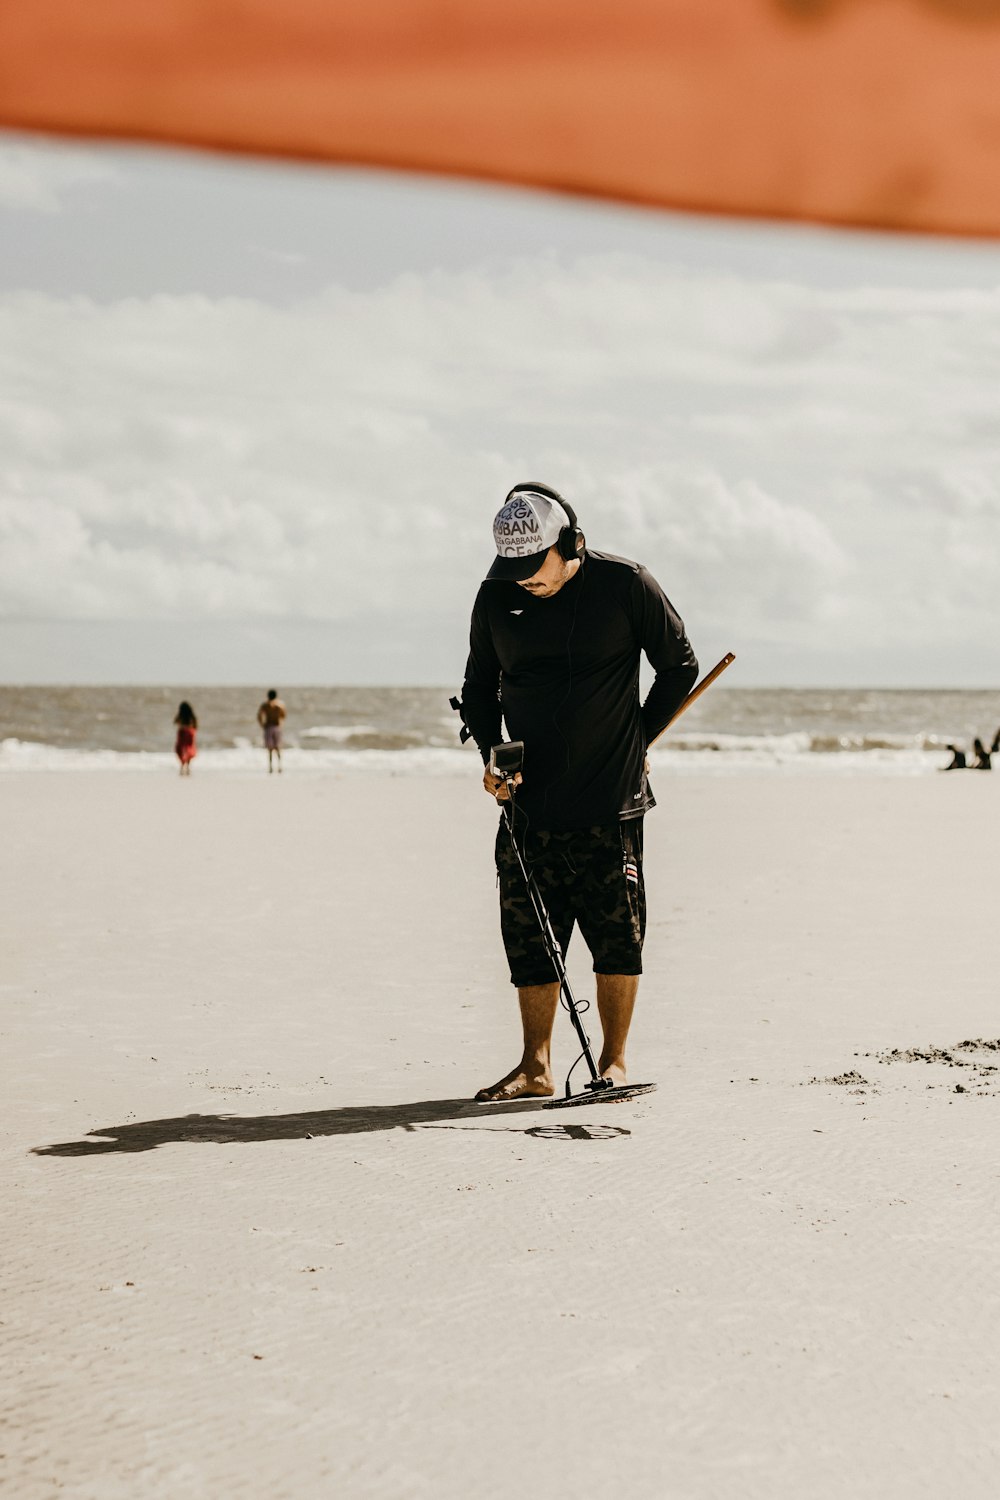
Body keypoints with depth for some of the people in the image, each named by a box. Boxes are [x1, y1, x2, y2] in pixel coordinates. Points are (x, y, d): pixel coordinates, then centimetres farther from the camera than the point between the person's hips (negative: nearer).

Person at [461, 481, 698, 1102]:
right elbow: (479, 686, 15)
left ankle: (613, 1062, 12)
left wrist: (637, 741, 2)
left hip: (610, 797, -3)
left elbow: (680, 666, 4)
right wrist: (491, 756, 1)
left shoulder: (625, 585, -6)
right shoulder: (497, 596, 4)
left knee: (617, 934, 0)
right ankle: (536, 1067, 12)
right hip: (529, 799, 3)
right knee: (529, 935, 3)